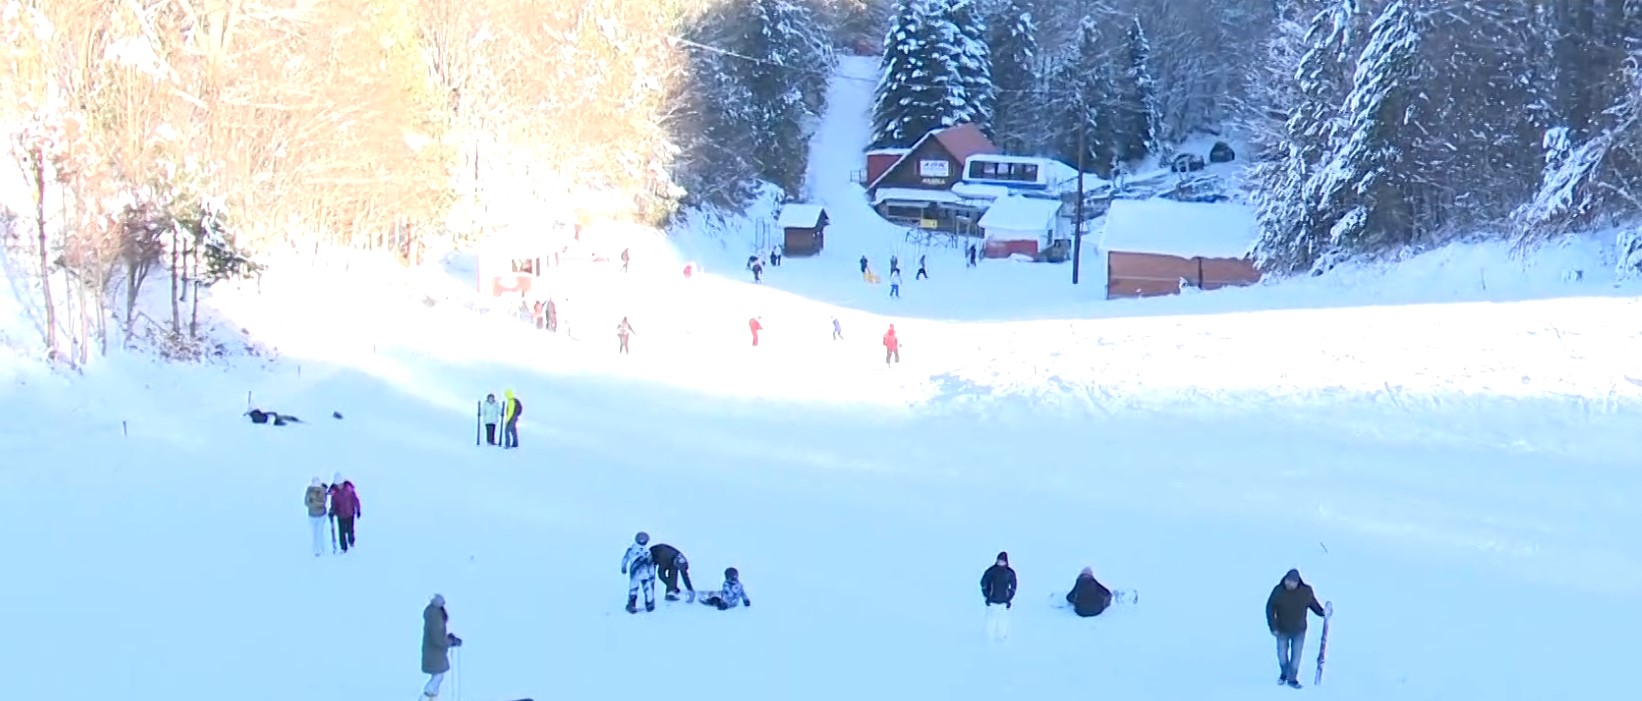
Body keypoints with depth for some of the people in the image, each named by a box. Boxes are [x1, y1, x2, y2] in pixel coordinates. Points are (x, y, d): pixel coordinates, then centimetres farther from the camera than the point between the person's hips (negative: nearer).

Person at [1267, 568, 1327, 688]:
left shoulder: (1306, 591, -14)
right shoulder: (1278, 591, -17)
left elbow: (1313, 603, 7)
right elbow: (1270, 609, -9)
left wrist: (1322, 612, -6)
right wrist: (1273, 627, -12)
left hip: (1299, 631, 0)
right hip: (1282, 630, 0)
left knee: (1296, 655, 2)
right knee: (1282, 654, 11)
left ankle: (1292, 679, 18)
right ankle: (1285, 674, 38)